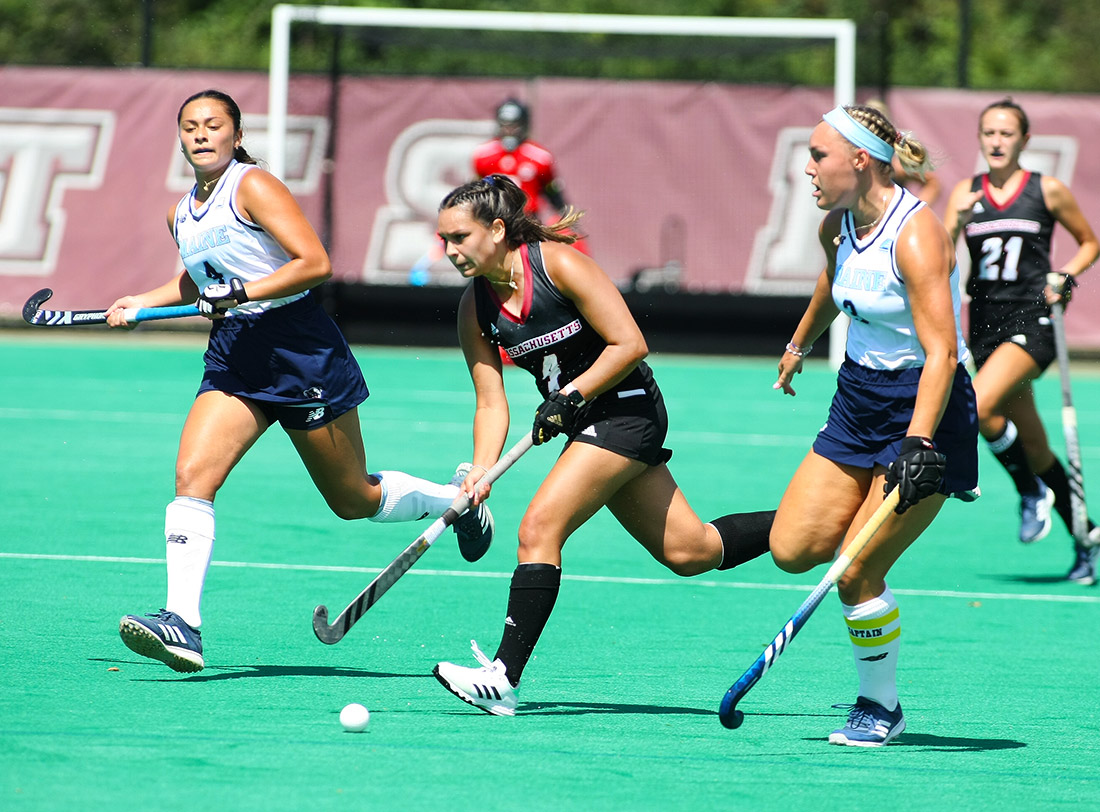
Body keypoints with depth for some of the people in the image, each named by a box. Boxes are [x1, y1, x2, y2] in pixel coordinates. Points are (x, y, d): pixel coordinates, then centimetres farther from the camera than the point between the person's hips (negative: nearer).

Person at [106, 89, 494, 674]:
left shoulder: (253, 187, -10)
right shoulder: (180, 215, 12)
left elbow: (316, 263, -18)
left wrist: (242, 291, -23)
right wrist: (143, 302, 19)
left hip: (301, 348, -6)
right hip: (233, 356, 6)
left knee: (353, 500, 6)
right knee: (191, 476, -17)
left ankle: (456, 499, 35)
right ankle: (182, 623, -24)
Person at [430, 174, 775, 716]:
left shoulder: (559, 264, -18)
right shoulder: (475, 309, 1)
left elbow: (629, 345, -18)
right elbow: (491, 403, -1)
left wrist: (570, 396, -22)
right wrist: (480, 475, -15)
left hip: (626, 407, -8)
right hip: (589, 426, 8)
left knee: (539, 527, -19)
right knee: (688, 552, 10)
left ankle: (504, 678, -20)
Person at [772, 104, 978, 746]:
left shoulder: (915, 236, -22)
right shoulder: (838, 226, 3)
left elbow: (941, 352, -29)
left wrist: (917, 444, -39)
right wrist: (800, 344, 44)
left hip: (925, 408, -8)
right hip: (858, 401, 8)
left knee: (856, 573, -11)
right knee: (793, 549, -4)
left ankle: (882, 707, 8)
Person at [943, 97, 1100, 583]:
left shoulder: (1047, 191, 0)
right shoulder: (966, 193, 7)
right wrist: (958, 221, -20)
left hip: (1032, 320, -4)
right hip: (985, 323, 4)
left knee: (980, 406, -27)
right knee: (1034, 448, 8)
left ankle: (1033, 493, -5)